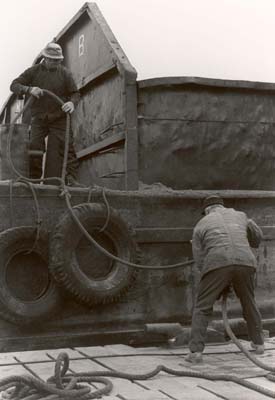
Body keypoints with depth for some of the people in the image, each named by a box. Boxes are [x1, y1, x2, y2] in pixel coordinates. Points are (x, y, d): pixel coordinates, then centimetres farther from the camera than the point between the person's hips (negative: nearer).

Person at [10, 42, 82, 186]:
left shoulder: (65, 73, 2)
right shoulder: (34, 71, 3)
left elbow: (75, 93, 3)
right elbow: (14, 85, -1)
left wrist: (72, 102, -23)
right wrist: (29, 89, -23)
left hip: (59, 119, -1)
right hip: (39, 118, 1)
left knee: (66, 146, -11)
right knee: (34, 147, -7)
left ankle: (71, 178, -11)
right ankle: (33, 179, 0)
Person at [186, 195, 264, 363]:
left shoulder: (201, 225, 18)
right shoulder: (239, 215, 26)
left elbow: (200, 260, 13)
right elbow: (258, 234, 42)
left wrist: (220, 283, 23)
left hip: (217, 264, -3)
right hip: (245, 262, 3)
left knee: (202, 308, 8)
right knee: (249, 303, 27)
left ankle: (196, 351, -3)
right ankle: (259, 343, 37)